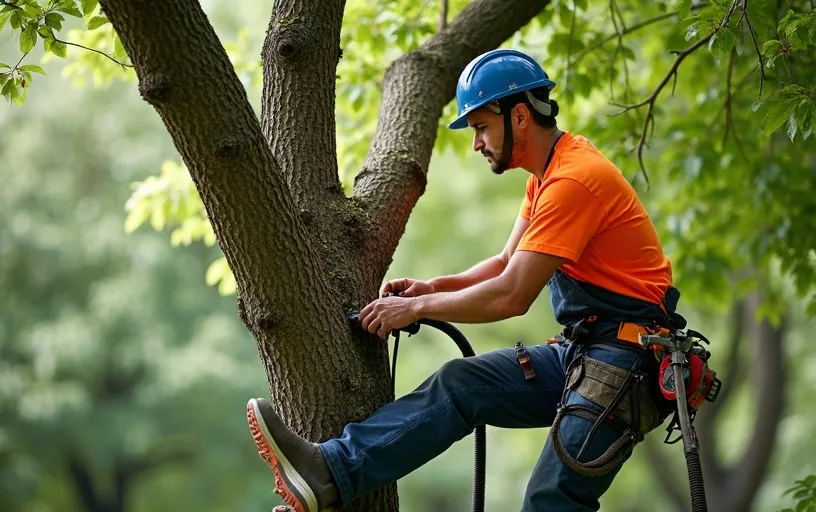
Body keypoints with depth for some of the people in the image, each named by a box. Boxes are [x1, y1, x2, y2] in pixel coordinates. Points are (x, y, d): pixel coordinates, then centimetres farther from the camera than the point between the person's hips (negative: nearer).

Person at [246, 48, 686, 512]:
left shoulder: (573, 179, -19)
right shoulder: (547, 173, 13)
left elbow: (512, 296, -20)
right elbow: (508, 264, 18)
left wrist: (417, 308, -10)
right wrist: (432, 288, 2)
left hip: (624, 366, -9)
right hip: (577, 351, 9)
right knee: (460, 384, -3)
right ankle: (329, 472, -12)